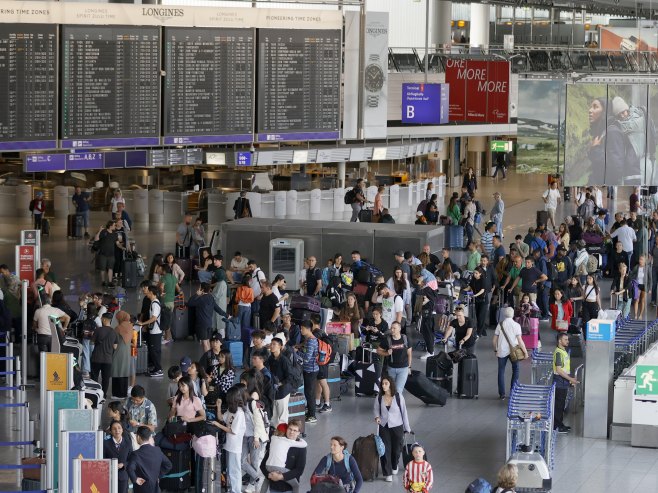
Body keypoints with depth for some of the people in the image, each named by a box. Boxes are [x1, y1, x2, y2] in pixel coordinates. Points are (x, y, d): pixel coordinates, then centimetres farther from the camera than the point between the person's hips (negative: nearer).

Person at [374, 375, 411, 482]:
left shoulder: (398, 397, -12)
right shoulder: (379, 398, -6)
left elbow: (404, 412, -4)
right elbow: (376, 409, 10)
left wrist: (407, 428, 0)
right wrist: (377, 417, -13)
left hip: (397, 427, -1)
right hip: (384, 427, 1)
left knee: (396, 449, 12)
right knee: (385, 450, -3)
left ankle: (394, 466, 42)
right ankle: (387, 473, 8)